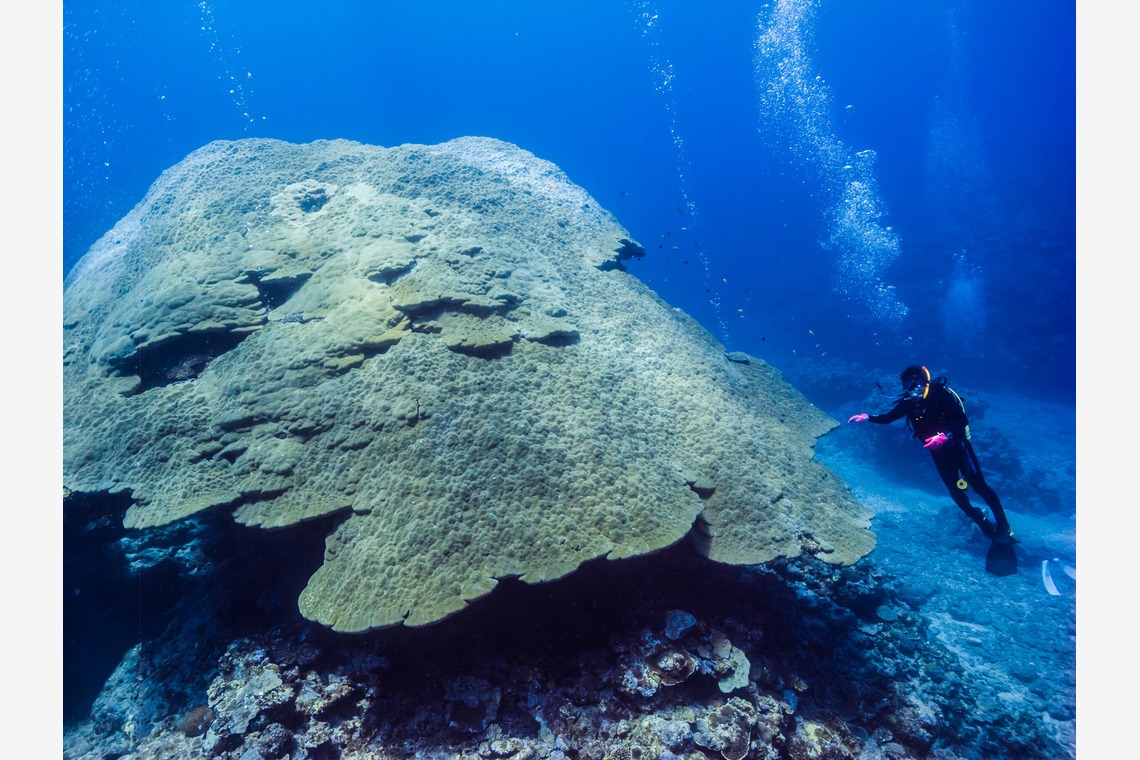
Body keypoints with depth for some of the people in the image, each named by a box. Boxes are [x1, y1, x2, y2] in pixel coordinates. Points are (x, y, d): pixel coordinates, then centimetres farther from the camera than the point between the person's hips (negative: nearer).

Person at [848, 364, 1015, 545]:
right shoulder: (909, 402, -8)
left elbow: (962, 419, -27)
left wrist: (945, 436, -41)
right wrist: (867, 417, -13)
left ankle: (1004, 528, 12)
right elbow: (888, 418, 2)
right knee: (955, 492, 6)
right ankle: (987, 527, 23)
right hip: (939, 453, 5)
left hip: (958, 445, -5)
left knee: (979, 486, -1)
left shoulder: (940, 394, -22)